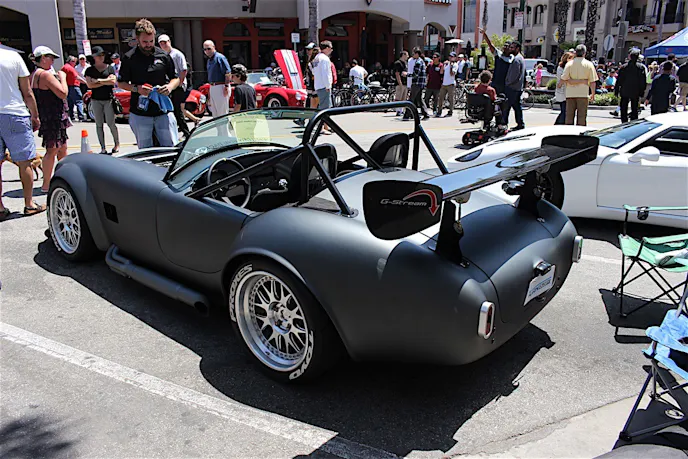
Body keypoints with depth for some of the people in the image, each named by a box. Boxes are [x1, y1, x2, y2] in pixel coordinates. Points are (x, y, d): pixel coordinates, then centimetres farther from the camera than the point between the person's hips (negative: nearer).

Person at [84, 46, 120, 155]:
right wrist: (105, 82, -8)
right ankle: (103, 148, 8)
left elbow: (113, 81, -9)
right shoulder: (90, 70, 7)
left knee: (111, 123, -5)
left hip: (108, 99, -2)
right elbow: (89, 85, -6)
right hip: (96, 100, 2)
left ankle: (117, 144, 11)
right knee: (99, 124, 4)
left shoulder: (109, 68, 6)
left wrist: (98, 80, -9)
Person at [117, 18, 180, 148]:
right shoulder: (129, 58, 3)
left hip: (163, 111, 1)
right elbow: (121, 83, 8)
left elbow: (175, 78, 16)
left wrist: (170, 87, -7)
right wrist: (136, 88, -11)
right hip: (140, 114, -1)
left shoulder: (163, 56, 7)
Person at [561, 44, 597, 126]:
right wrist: (593, 94, 8)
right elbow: (592, 81, -1)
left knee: (569, 116, 6)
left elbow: (564, 78, -7)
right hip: (583, 93, -1)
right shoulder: (589, 64, 0)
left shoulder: (569, 63, 2)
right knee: (581, 116, 3)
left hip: (570, 93, 1)